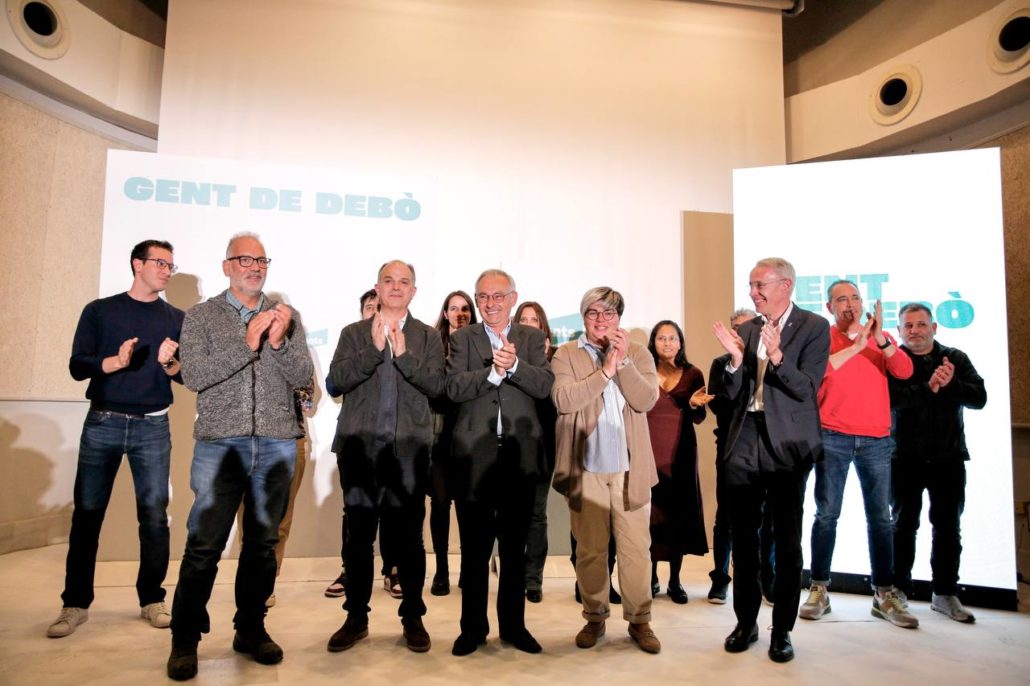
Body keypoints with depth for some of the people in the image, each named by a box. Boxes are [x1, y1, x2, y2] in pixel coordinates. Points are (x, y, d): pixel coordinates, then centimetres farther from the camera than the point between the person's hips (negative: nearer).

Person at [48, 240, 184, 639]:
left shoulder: (177, 319, 9)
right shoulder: (100, 311, 6)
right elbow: (77, 366, 0)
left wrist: (169, 363, -15)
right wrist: (116, 361, -18)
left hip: (152, 427, 1)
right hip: (103, 423, 0)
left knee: (154, 515, 0)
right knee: (86, 513, 2)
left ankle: (152, 600, 10)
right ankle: (75, 604, 13)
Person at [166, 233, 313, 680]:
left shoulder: (286, 316, 10)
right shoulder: (201, 316, 5)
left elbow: (303, 377, 2)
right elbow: (194, 376, -8)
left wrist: (279, 341, -15)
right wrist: (247, 342, -16)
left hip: (276, 445, 2)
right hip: (220, 443, -2)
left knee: (263, 542, 10)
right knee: (204, 545, -2)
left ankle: (251, 629, 24)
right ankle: (185, 639, 15)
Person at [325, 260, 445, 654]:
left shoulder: (428, 337, 7)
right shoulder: (353, 334, 9)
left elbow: (436, 385, -5)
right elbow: (337, 380, -5)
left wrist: (403, 354, -17)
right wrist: (374, 349, -14)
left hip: (410, 447, -1)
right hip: (361, 446, 1)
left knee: (409, 536, 6)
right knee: (359, 535, 9)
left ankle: (413, 618, 21)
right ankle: (356, 618, 24)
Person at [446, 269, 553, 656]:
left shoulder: (532, 338, 8)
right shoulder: (462, 338, 5)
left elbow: (544, 385, -7)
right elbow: (454, 388, -9)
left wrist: (514, 363, -23)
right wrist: (493, 371, -23)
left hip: (520, 455, 1)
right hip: (474, 456, -1)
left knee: (515, 547, 13)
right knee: (474, 547, 8)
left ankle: (513, 624, 28)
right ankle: (473, 627, 24)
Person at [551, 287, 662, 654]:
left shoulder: (638, 353, 6)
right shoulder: (565, 355, 2)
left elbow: (646, 400, -8)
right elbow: (563, 400, -15)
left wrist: (623, 361, -16)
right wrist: (605, 370, -16)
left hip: (631, 468, 1)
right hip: (585, 468, -1)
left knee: (636, 549, 7)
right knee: (590, 549, 9)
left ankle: (639, 620, 21)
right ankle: (594, 618, 24)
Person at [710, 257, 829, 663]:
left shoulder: (814, 327, -3)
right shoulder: (745, 330, 8)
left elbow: (807, 389, -13)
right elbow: (730, 395, 4)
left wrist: (777, 355, -28)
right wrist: (735, 359, -13)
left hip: (787, 443, -4)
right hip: (744, 442, 4)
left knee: (787, 540, 6)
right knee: (743, 536, 11)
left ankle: (783, 629, 19)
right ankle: (745, 622, 24)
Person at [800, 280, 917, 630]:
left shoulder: (882, 337, 12)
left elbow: (905, 371, -3)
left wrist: (880, 340, -17)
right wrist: (855, 345, -15)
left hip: (876, 439, 3)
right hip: (833, 437, -3)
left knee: (880, 517, 5)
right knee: (827, 514, 0)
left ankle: (885, 594, 13)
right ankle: (819, 590, 7)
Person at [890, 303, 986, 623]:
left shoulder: (956, 359, 7)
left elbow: (979, 397, -4)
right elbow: (891, 398, -17)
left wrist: (950, 383, -20)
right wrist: (929, 387, -25)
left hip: (949, 456, 3)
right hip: (906, 457, -3)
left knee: (948, 526, 10)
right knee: (904, 524, 5)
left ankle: (945, 593, 22)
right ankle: (899, 590, 14)